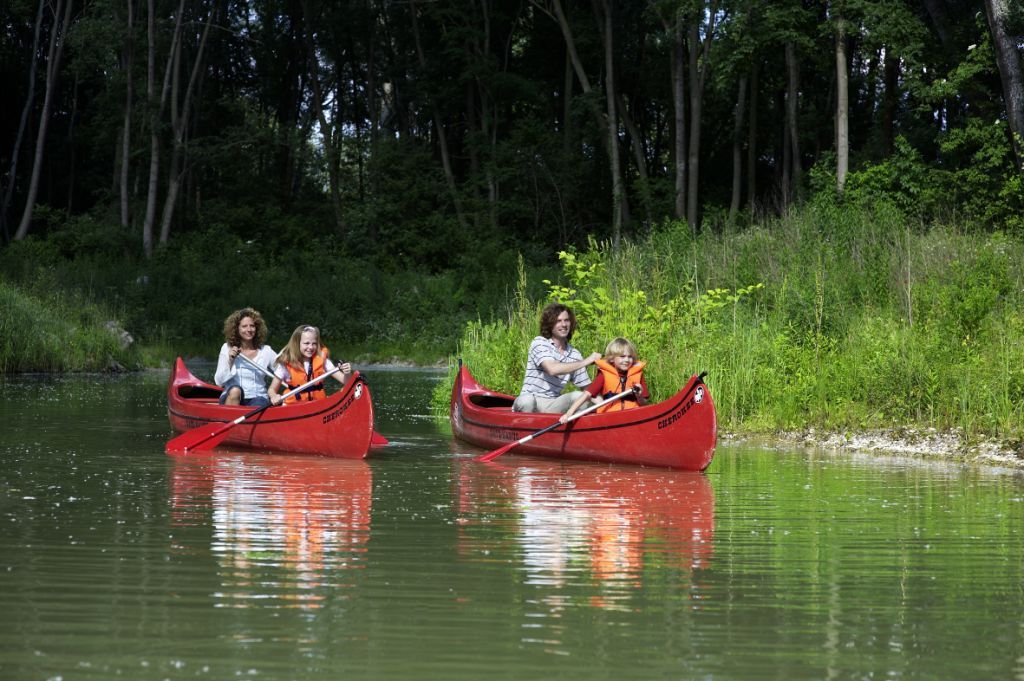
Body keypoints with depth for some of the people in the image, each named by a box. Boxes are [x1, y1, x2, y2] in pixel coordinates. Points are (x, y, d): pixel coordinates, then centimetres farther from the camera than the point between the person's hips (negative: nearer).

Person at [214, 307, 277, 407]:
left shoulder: (265, 351, 8)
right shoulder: (227, 348, 8)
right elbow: (219, 381, 4)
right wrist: (230, 361, -9)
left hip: (257, 400, 0)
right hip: (231, 399, 0)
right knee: (235, 390, -34)